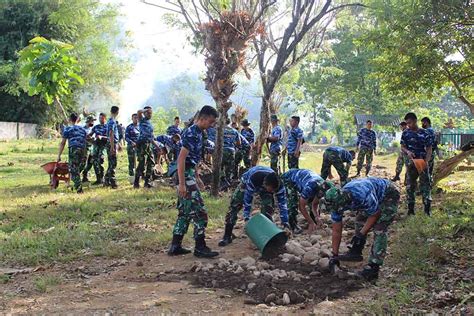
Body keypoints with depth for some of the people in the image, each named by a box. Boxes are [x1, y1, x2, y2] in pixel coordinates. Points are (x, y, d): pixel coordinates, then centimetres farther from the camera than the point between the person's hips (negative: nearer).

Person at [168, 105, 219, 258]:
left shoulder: (197, 132, 13)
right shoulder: (192, 134, -17)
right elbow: (181, 158, -23)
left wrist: (196, 174, 24)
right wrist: (181, 184, -25)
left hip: (189, 175, 10)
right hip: (186, 176, -10)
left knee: (185, 213, 13)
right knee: (200, 213, -5)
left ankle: (175, 246, 18)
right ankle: (200, 247, 4)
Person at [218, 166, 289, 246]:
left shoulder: (279, 185, -36)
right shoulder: (253, 179, -46)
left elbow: (282, 204, -28)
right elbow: (247, 199, -36)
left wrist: (285, 225, -28)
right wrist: (246, 219, -33)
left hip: (264, 188, 2)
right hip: (247, 182, -2)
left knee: (268, 208, -19)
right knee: (234, 206, -8)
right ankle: (227, 237, 2)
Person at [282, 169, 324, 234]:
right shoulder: (310, 187, -40)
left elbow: (314, 204, -6)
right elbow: (301, 206, -30)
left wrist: (317, 217, -23)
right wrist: (311, 223, -25)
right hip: (288, 179, -8)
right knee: (293, 203, -23)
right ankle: (293, 225, -10)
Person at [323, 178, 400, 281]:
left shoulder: (363, 195, -40)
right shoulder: (337, 201, -17)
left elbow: (375, 214, -20)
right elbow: (336, 231, -8)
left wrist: (361, 234, -17)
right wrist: (334, 255, -4)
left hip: (390, 195, -7)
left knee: (379, 228, -15)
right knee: (360, 221, 4)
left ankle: (373, 267, -13)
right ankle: (356, 252, 22)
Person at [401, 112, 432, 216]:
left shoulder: (424, 133, -2)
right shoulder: (405, 133, 3)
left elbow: (429, 148, -1)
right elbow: (402, 147, 6)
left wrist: (427, 161, -15)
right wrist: (408, 152, -17)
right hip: (411, 163, 2)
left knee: (425, 184, -4)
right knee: (410, 185, 7)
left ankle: (427, 207, -1)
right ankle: (410, 207, 15)